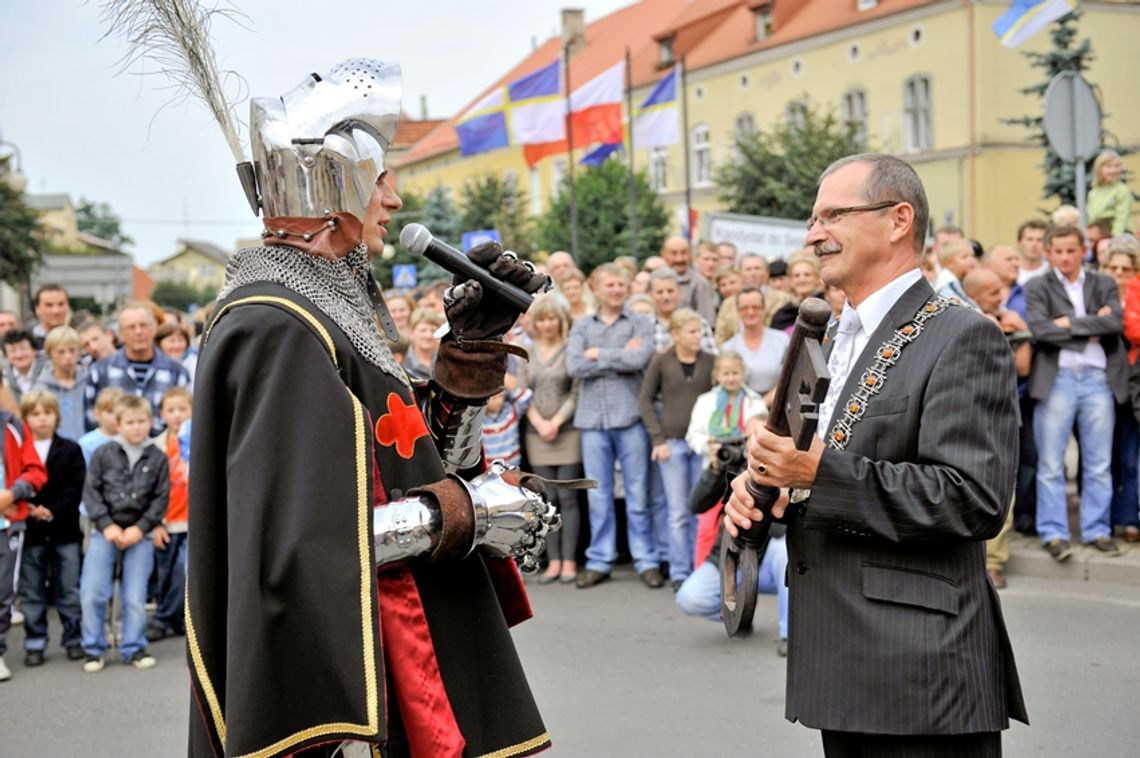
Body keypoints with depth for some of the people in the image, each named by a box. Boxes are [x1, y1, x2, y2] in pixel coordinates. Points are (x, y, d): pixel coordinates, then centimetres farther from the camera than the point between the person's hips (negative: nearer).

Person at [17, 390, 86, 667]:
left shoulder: (70, 450, 2)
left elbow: (77, 487, -5)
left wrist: (52, 511, -16)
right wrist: (30, 510, -16)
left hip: (64, 529, 0)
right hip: (30, 532, 1)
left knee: (69, 589, 6)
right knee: (32, 592, 7)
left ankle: (73, 638, 17)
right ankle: (35, 642, 16)